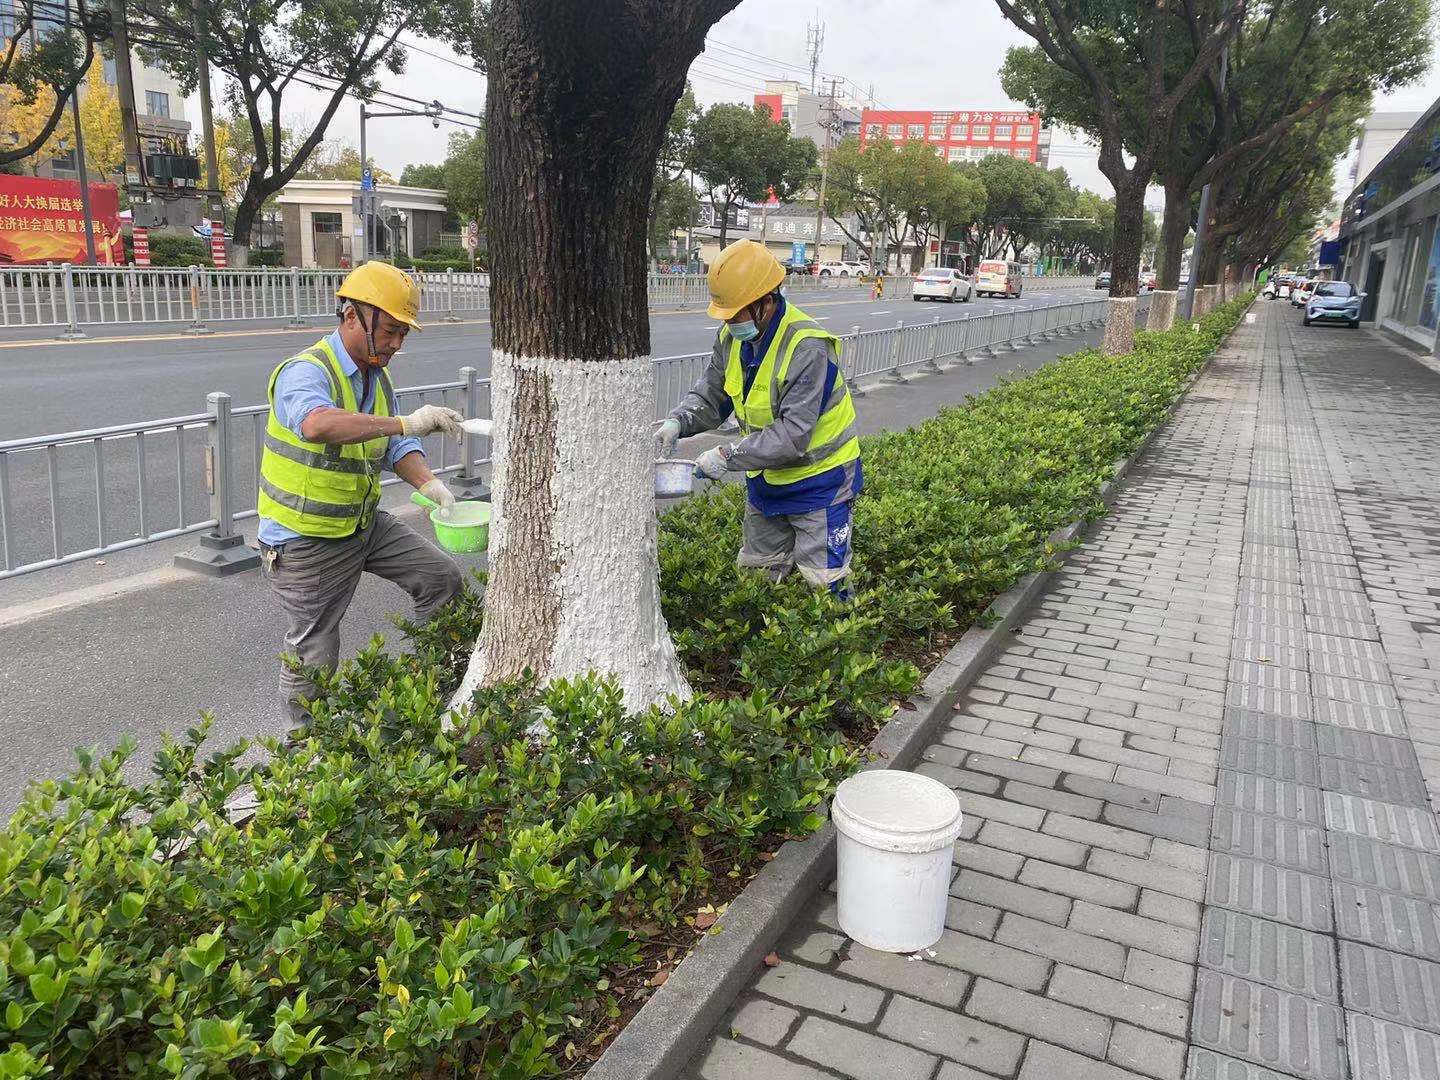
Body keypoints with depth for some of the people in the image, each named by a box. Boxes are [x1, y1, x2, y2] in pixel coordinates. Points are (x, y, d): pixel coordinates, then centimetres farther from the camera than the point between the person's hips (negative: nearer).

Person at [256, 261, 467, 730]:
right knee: (314, 656, 5)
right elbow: (316, 425, -47)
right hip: (306, 542, -8)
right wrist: (405, 423, -50)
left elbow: (397, 448, 3)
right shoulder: (306, 372, -24)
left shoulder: (378, 375, 5)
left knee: (442, 577, 9)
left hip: (363, 524, 8)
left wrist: (430, 484, -17)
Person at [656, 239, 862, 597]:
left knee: (824, 587, -1)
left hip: (818, 482, -7)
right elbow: (710, 396, 4)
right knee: (755, 573, 18)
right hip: (765, 478, 8)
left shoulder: (808, 347, -29)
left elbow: (793, 435, -33)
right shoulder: (733, 336, -4)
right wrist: (677, 422, -16)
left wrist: (728, 457, -32)